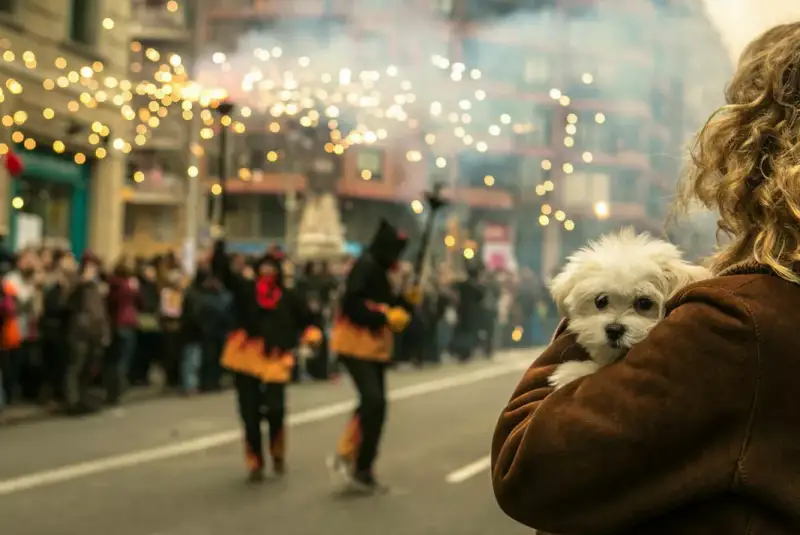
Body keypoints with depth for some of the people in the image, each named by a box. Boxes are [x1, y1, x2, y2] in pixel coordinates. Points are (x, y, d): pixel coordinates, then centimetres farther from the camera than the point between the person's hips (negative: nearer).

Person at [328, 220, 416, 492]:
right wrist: (384, 316, -24)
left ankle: (346, 456, 22)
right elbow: (352, 304, -25)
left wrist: (407, 302, 3)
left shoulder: (379, 272, 17)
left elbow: (387, 307, 19)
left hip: (374, 347, 10)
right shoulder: (365, 266, -14)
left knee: (372, 404, 12)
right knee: (374, 402, -16)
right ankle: (360, 468, -8)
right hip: (355, 345, -10)